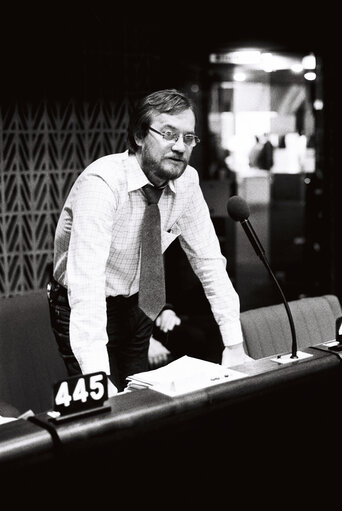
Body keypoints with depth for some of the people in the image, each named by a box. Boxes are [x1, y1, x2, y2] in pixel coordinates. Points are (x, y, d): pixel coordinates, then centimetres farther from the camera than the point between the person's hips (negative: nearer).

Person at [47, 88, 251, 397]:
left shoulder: (187, 181, -10)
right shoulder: (102, 183, -29)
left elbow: (209, 261, -6)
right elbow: (86, 279, -37)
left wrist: (234, 343, -12)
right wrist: (98, 377, -44)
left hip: (137, 304, 6)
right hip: (85, 310, -5)